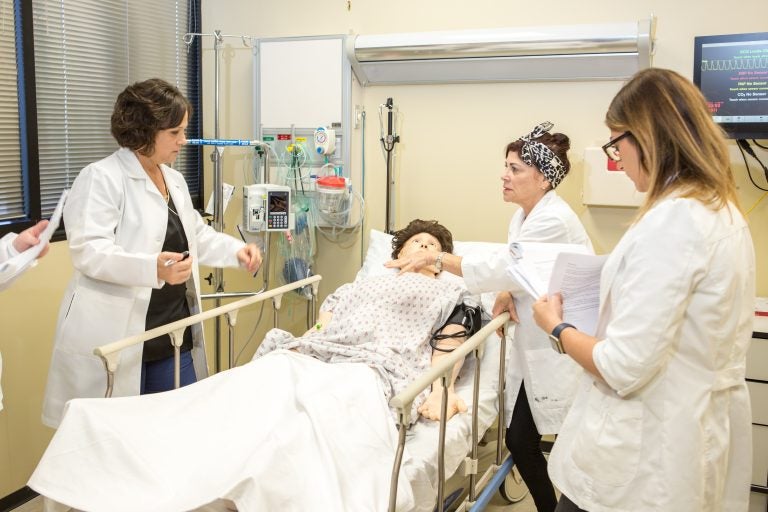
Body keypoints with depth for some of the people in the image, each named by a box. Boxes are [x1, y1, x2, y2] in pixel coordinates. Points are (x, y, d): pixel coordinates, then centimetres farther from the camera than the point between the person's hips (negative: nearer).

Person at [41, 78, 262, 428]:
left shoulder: (175, 180, 15)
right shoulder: (101, 178, -11)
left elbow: (197, 236, 25)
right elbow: (88, 251, -22)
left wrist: (236, 251, 6)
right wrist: (153, 268, -37)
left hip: (175, 336, 8)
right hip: (115, 342, -7)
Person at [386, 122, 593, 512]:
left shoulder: (553, 220, -22)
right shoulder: (523, 215, 8)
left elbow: (499, 269, -25)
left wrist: (435, 257, -23)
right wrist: (508, 294, -5)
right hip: (533, 348, 9)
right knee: (519, 439, 8)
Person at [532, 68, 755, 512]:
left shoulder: (669, 222, -23)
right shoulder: (725, 212, 6)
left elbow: (623, 367, -24)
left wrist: (556, 326, -8)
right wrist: (612, 292, 19)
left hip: (644, 458, -9)